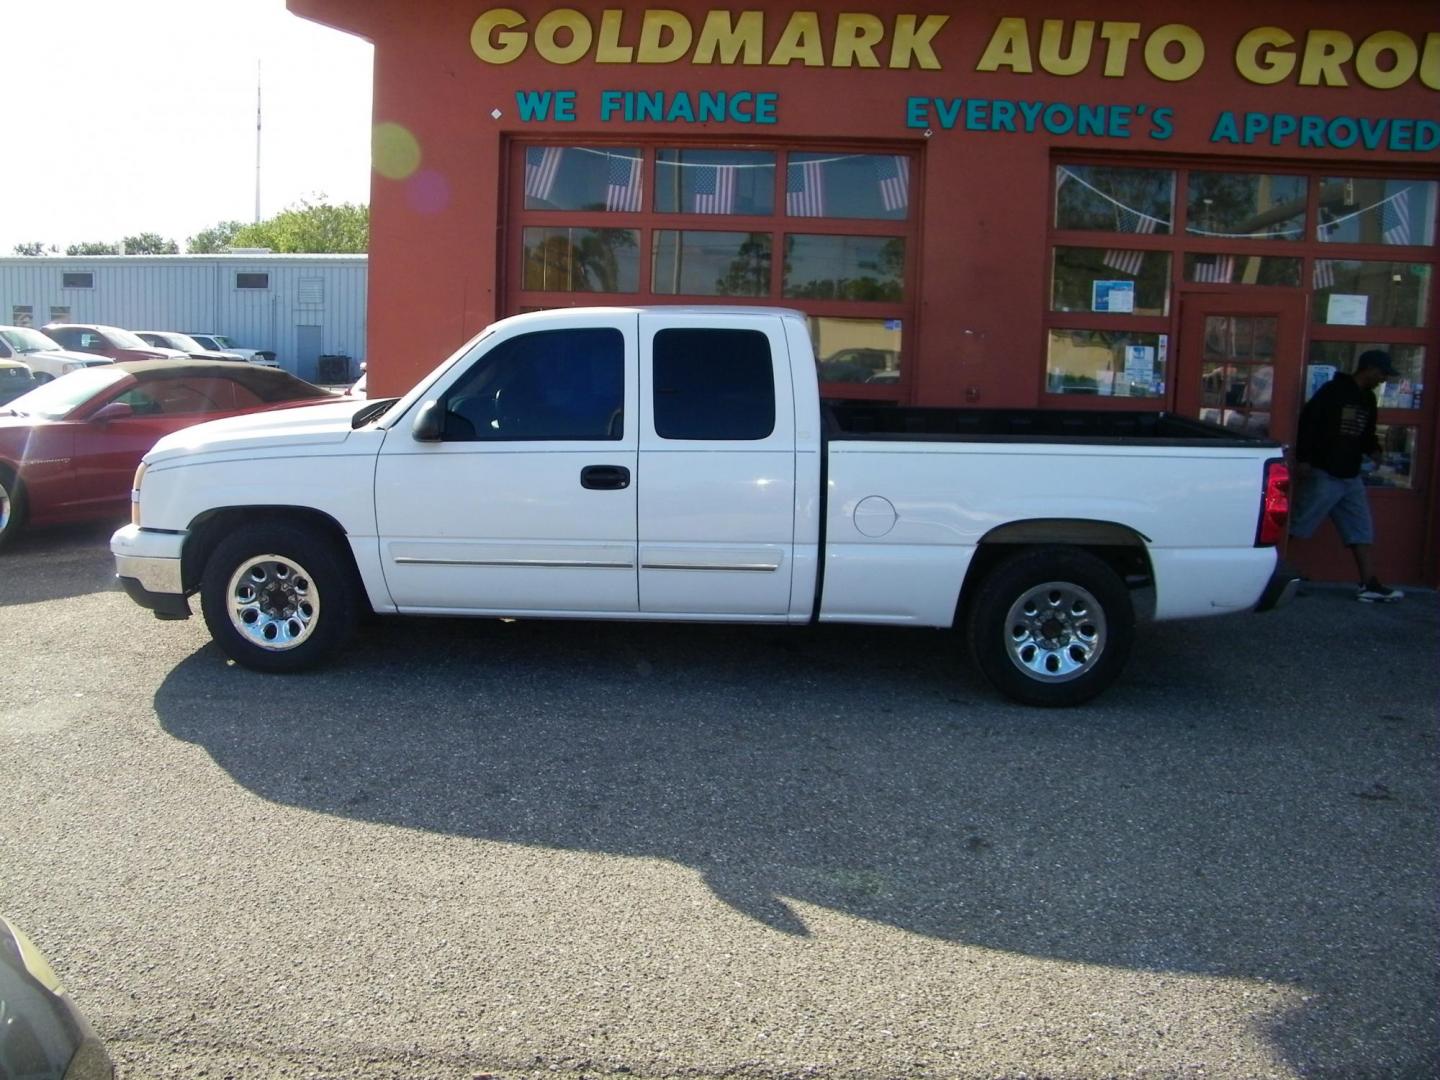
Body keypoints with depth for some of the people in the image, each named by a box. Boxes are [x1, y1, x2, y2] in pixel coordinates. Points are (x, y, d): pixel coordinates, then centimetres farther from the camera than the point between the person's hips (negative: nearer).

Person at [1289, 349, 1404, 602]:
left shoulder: (1368, 398, 13)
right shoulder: (1333, 391, -12)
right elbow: (1308, 421, -16)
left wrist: (1373, 451, 3)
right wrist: (1303, 459, -20)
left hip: (1351, 477, 8)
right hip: (1323, 474, -8)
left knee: (1361, 529, 6)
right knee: (1297, 525, -4)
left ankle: (1369, 585, 8)